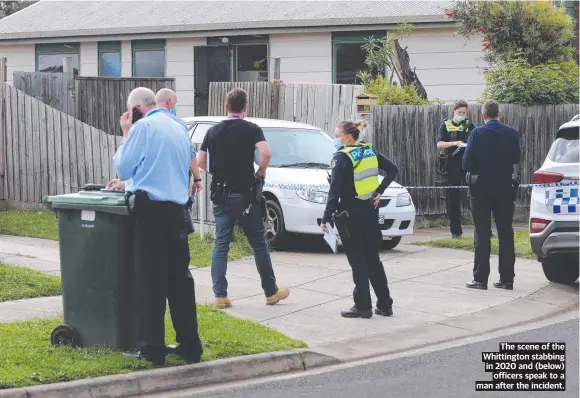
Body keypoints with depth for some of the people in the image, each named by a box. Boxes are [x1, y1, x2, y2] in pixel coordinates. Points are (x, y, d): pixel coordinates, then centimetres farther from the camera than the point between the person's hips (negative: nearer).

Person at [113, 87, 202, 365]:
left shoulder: (143, 127, -6)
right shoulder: (178, 128, 15)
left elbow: (123, 169, -4)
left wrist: (126, 136, 8)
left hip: (150, 209, -6)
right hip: (177, 209, 6)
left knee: (150, 280, -3)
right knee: (180, 277, 10)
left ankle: (152, 349, -2)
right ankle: (190, 345, 12)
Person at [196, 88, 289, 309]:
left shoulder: (213, 131, 6)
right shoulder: (251, 129, -6)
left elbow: (200, 162, 6)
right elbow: (266, 153, -22)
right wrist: (261, 172, -5)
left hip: (221, 195, 3)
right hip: (245, 195, -3)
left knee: (221, 245, 6)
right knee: (259, 244, 7)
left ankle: (220, 295, 2)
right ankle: (271, 292, 15)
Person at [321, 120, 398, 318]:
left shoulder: (342, 157, -12)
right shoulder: (370, 151, 7)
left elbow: (335, 191, -17)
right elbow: (393, 170, 10)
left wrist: (326, 218, -15)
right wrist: (379, 191, 8)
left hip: (351, 213, -6)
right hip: (370, 210, 6)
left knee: (358, 260, 0)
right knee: (373, 258, 13)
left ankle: (363, 306, 3)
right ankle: (385, 304, 15)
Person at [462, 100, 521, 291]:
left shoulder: (477, 133, -12)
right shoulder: (512, 133, -3)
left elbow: (467, 163, -12)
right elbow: (516, 160, 6)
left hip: (481, 187, -2)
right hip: (505, 187, 3)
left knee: (482, 234, 3)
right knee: (505, 232, 9)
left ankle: (480, 278, 3)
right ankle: (507, 278, 10)